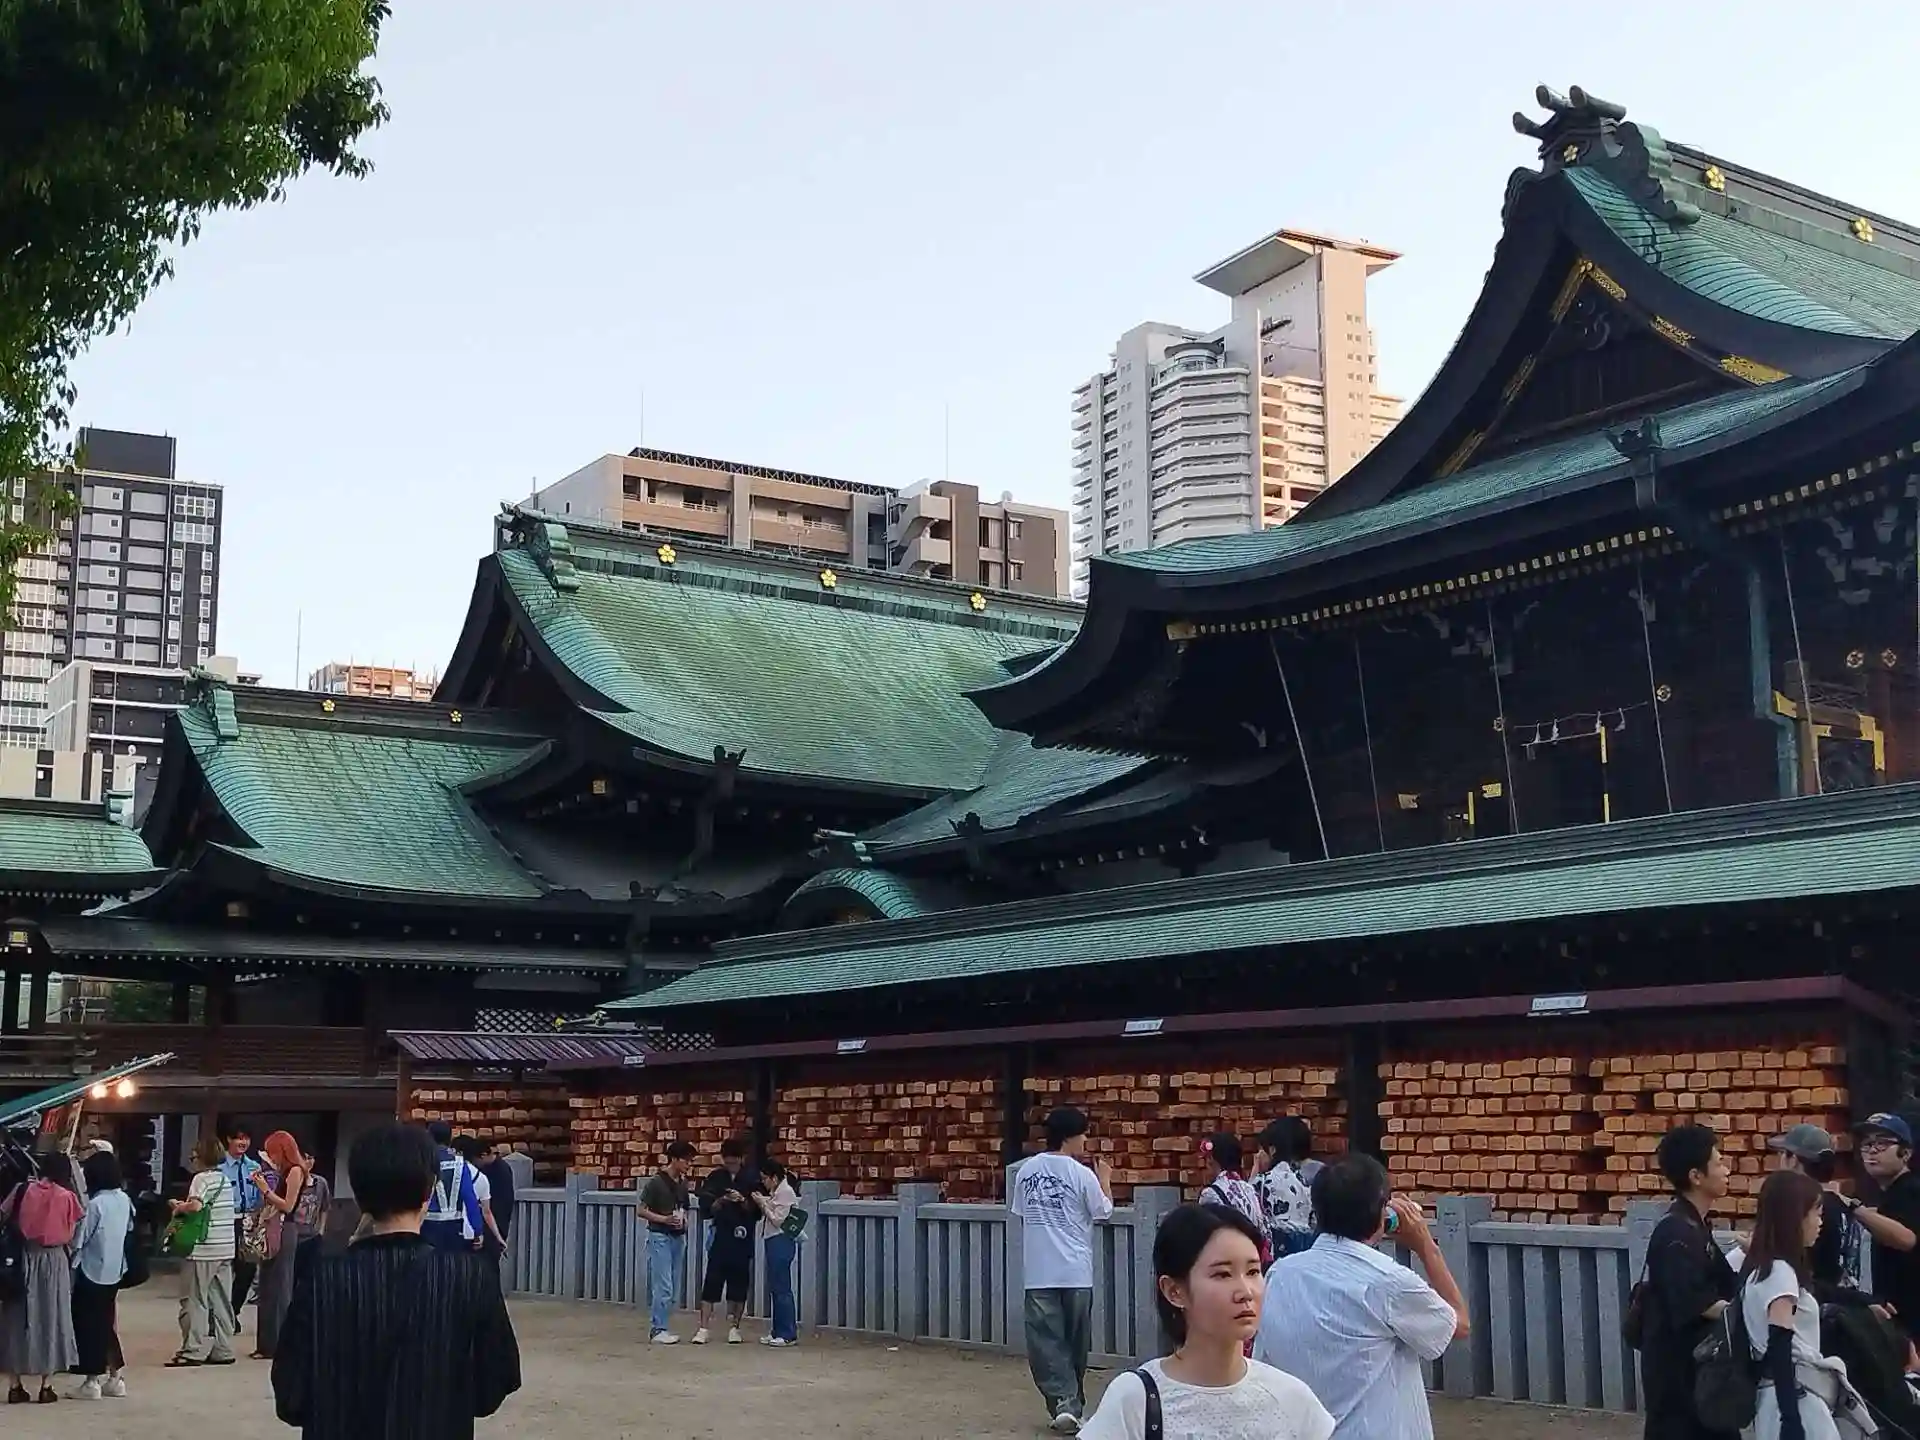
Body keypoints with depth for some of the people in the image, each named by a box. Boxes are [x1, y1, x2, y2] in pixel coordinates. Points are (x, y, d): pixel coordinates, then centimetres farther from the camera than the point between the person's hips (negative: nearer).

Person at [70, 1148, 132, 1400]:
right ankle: (115, 1376, 19)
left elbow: (78, 1239, -15)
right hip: (114, 1270, 7)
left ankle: (93, 1381, 6)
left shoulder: (95, 1204, -19)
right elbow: (129, 1226, 11)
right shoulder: (124, 1200, 1)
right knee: (106, 1321, 16)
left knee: (87, 1323, 3)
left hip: (91, 1271, -7)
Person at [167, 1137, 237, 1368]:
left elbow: (195, 1205, -26)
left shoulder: (201, 1178, -10)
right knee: (222, 1302, 10)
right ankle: (223, 1350, 12)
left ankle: (194, 1351, -1)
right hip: (225, 1249, 7)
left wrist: (179, 1207, -7)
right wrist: (184, 1206, 14)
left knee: (195, 1302, -1)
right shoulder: (225, 1180, 14)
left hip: (203, 1251, -7)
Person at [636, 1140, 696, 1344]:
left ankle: (659, 1327, 14)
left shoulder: (682, 1184, 10)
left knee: (672, 1287, 7)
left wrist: (684, 1219, 1)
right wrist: (664, 1219, -19)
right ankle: (657, 1329, -4)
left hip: (678, 1237, 7)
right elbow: (641, 1210, -9)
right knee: (663, 1286, -10)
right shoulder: (656, 1183, -11)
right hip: (660, 1237, -7)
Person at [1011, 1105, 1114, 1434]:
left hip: (1038, 1272, 2)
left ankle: (1062, 1401, -12)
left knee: (1046, 1342, 1)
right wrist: (1105, 1181, 21)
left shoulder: (1025, 1171, 3)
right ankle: (1073, 1404, 19)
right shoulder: (1082, 1174, -8)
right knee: (1075, 1342, 12)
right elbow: (1103, 1213, 5)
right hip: (1075, 1271, -2)